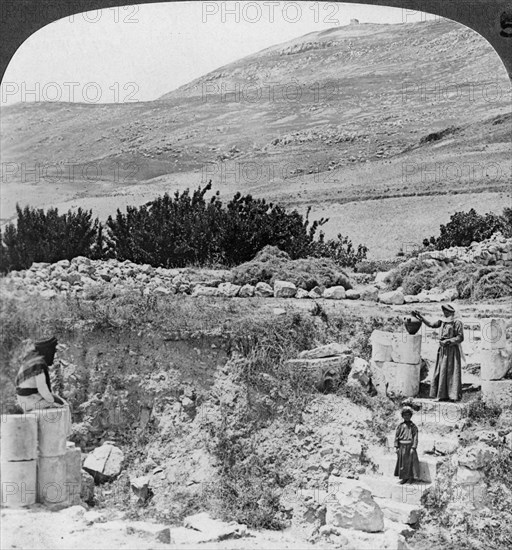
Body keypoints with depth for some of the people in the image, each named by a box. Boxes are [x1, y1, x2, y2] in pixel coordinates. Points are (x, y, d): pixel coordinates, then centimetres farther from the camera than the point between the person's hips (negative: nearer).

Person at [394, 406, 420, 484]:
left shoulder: (413, 426, -1)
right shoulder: (400, 425, 5)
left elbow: (415, 437, -5)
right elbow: (396, 436, 4)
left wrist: (413, 448, -14)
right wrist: (396, 446, -3)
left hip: (410, 446, -2)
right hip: (402, 446, 2)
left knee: (411, 462, 0)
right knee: (402, 462, 7)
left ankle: (411, 478, 12)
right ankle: (404, 478, 19)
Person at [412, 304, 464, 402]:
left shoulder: (457, 322, -11)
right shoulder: (443, 321, 11)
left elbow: (460, 338, -13)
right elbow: (431, 324, 18)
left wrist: (448, 341, -18)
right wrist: (420, 317, 16)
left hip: (452, 350, -8)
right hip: (443, 350, 8)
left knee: (451, 372, -5)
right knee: (441, 372, 8)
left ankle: (454, 396, 1)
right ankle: (443, 395, 14)